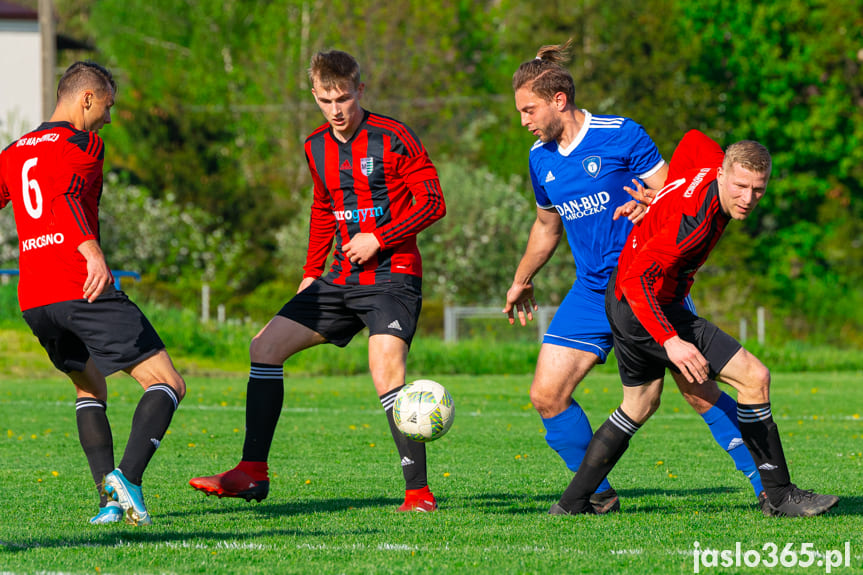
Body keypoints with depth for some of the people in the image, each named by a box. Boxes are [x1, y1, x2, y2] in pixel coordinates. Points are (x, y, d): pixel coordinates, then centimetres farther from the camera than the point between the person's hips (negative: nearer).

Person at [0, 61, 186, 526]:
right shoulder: (82, 143, -1)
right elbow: (65, 199, -19)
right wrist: (93, 252, -33)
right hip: (82, 291, -7)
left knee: (91, 389, 25)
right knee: (167, 385, -4)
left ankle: (109, 497, 7)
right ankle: (128, 478, -26)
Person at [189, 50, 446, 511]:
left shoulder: (393, 139, -10)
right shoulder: (316, 148, 10)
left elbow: (433, 203, -10)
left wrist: (378, 238, -18)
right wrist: (311, 273, 19)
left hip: (392, 274, -7)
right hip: (342, 279, 7)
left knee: (385, 370, -27)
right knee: (266, 345, 1)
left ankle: (419, 491, -23)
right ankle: (252, 472, 7)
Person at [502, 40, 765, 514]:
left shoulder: (621, 136, -10)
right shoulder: (541, 159, 8)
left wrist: (647, 206, -29)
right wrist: (522, 280, 35)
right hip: (591, 292, 6)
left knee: (697, 390, -13)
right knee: (546, 395, -6)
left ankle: (768, 486, -4)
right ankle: (597, 493, 8)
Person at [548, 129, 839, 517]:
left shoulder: (712, 164, -4)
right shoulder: (696, 218, -31)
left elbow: (693, 140, 21)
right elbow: (637, 280, -34)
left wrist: (661, 197, 23)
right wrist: (671, 342, -40)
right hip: (649, 309, -11)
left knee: (639, 406, 26)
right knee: (754, 378, -11)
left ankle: (572, 503, 30)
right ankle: (779, 496, -5)